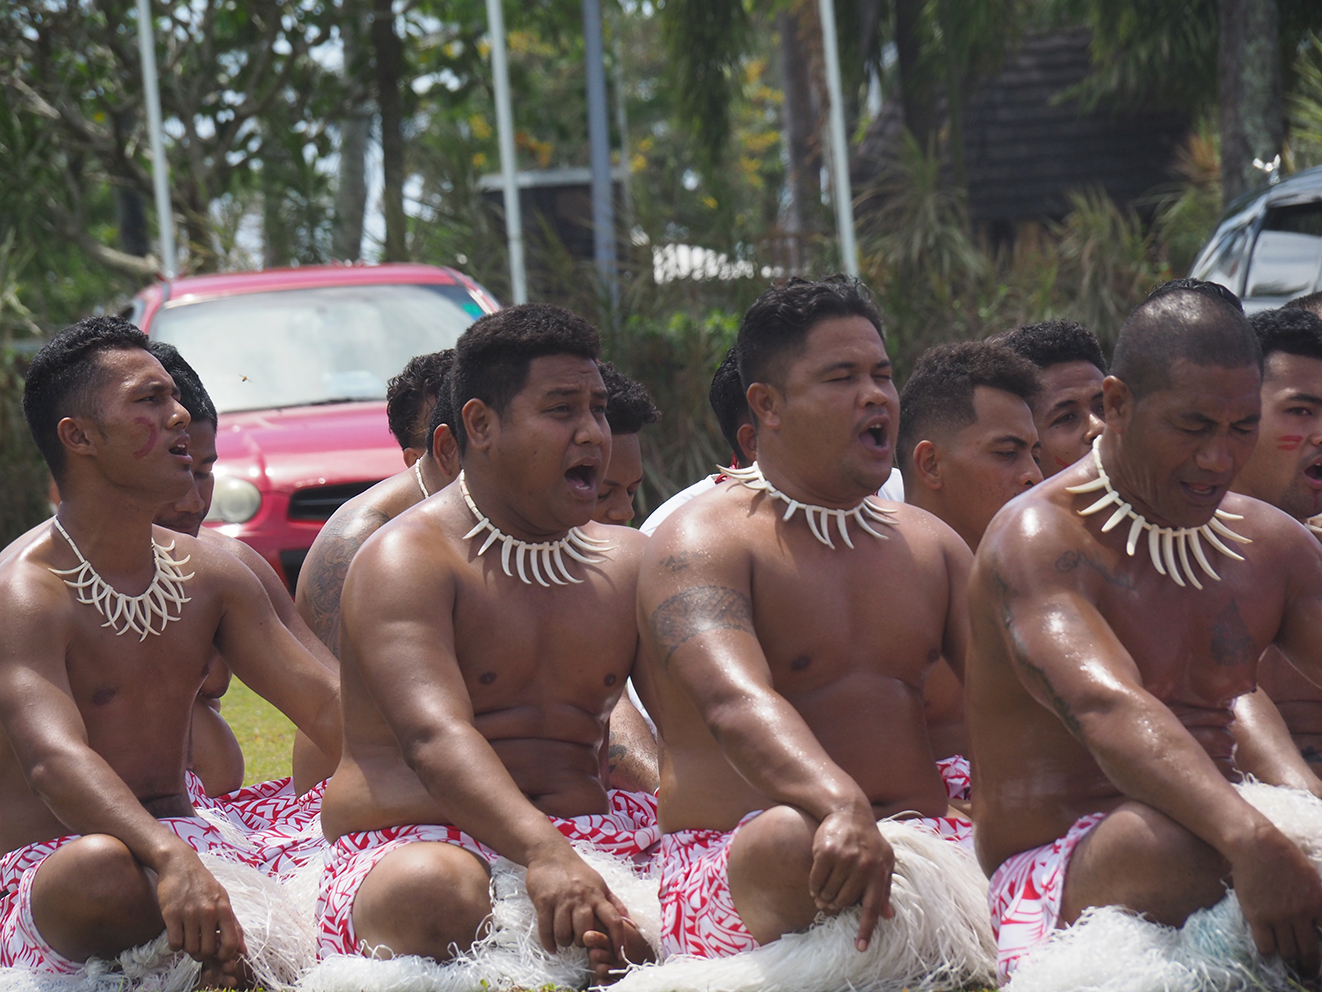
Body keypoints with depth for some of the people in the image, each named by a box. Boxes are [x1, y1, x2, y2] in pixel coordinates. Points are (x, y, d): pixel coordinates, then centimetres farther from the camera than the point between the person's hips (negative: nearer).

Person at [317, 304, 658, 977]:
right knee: (431, 891, -42)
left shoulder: (628, 564, 18)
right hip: (415, 842, -5)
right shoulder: (405, 561, -5)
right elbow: (435, 737, -22)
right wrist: (544, 854, -40)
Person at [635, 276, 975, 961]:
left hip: (922, 843, 5)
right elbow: (735, 701, -24)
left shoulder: (930, 545, 19)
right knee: (793, 838, -41)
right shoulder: (701, 544, -4)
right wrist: (842, 807, -44)